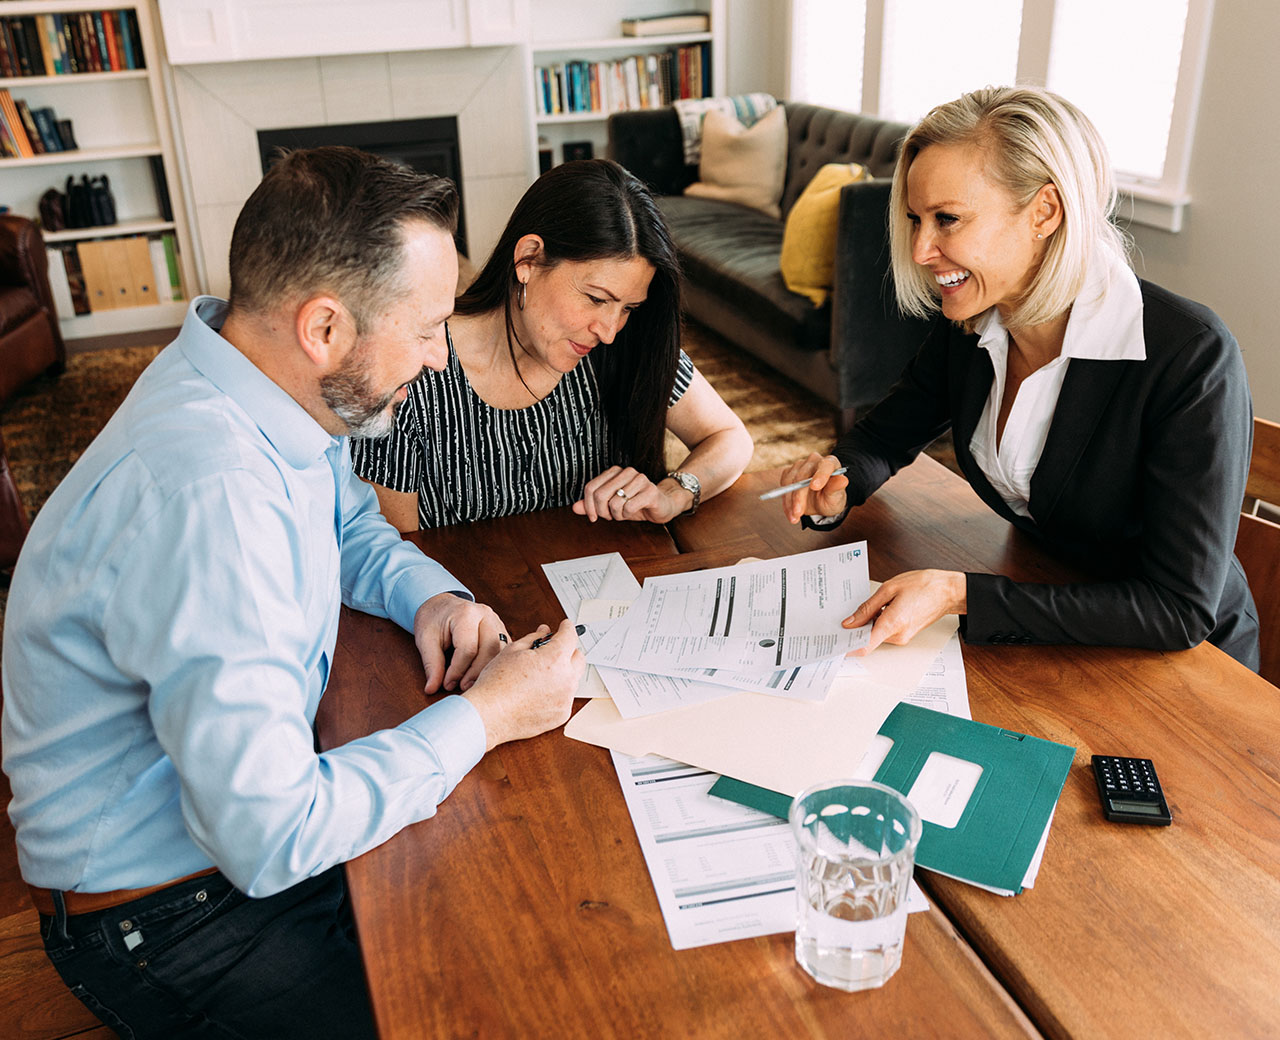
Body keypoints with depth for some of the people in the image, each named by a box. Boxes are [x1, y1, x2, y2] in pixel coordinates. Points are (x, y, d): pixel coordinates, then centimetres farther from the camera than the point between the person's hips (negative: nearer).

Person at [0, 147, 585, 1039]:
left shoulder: (277, 389, -6)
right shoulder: (207, 494, -35)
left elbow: (353, 527, 14)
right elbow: (271, 838, -33)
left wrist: (431, 596, -7)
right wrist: (484, 716, -23)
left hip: (260, 805, 8)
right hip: (165, 918, -8)